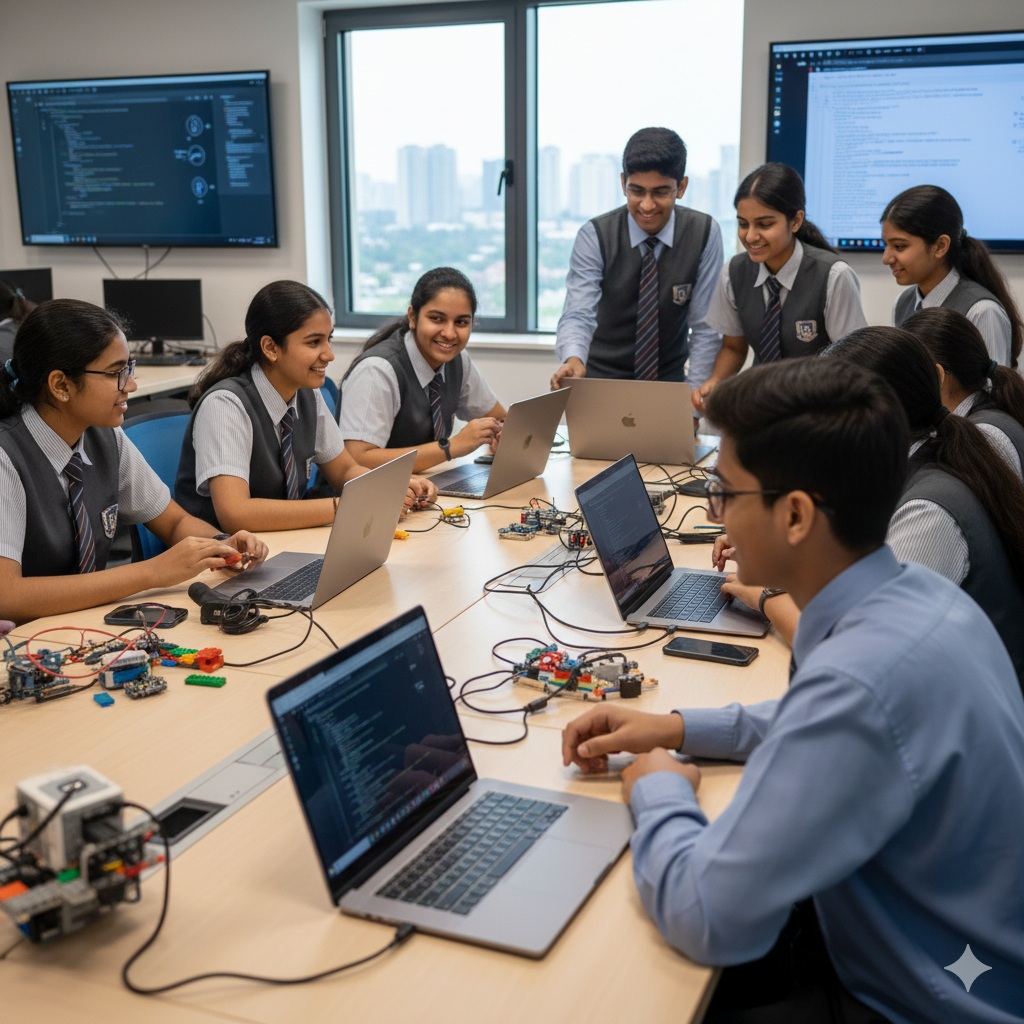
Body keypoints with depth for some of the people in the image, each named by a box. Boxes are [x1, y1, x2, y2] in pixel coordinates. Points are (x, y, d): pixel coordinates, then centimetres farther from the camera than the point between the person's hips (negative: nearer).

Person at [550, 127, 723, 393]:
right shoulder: (595, 236, -12)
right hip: (602, 379, -1)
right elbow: (578, 314, -23)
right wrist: (573, 359, -44)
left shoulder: (704, 233, -7)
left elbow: (705, 326, -6)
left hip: (670, 381, 2)